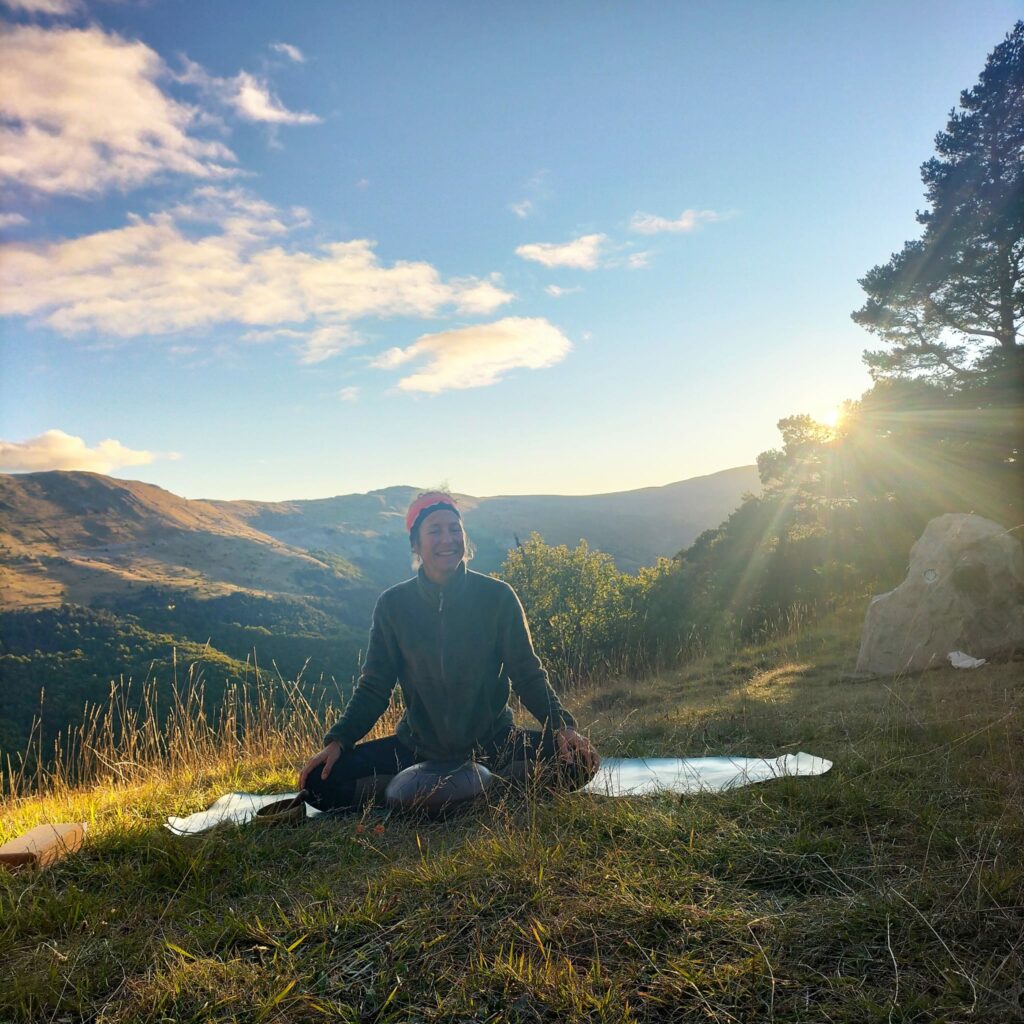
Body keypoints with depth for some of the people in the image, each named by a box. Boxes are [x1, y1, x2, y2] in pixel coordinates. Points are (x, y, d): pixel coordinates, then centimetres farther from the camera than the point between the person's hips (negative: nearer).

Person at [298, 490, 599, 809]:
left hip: (492, 743, -1)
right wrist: (337, 741, -13)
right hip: (418, 747, 1)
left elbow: (528, 674, -4)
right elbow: (374, 687, 0)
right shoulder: (392, 605, -5)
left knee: (581, 759, -23)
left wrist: (562, 726, -19)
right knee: (320, 782, -16)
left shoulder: (497, 596, -8)